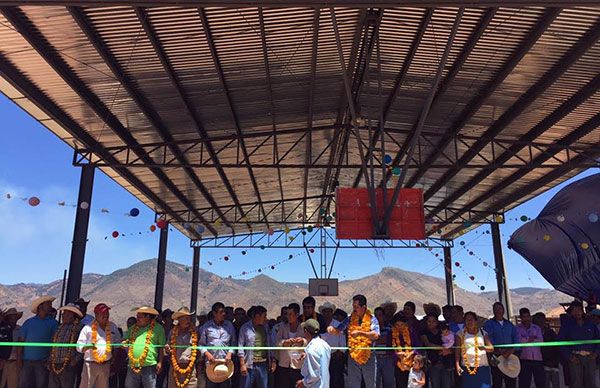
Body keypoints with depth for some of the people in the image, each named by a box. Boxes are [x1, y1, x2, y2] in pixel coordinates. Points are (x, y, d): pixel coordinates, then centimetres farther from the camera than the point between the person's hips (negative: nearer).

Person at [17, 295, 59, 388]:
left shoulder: (53, 323, 6)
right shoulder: (29, 322, 9)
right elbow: (21, 341, 6)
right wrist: (19, 358, -2)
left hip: (43, 362, -1)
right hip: (26, 362, 1)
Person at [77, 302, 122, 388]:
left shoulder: (112, 327, 6)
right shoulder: (88, 328, -6)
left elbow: (118, 342, 18)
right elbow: (79, 347, -7)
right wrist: (88, 347, -27)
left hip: (106, 365, 4)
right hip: (90, 364, -4)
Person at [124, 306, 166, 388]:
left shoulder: (157, 328, 0)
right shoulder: (133, 328, 12)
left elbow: (162, 347, 2)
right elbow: (125, 341, 23)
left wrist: (160, 362, -3)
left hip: (149, 367, -4)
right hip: (133, 367, 5)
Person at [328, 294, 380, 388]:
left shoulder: (372, 319, -6)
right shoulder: (350, 319, 3)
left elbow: (375, 335, -19)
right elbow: (338, 331, 5)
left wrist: (360, 333, -31)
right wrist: (332, 328, -18)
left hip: (368, 356, -2)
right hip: (353, 356, 2)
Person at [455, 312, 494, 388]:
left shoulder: (482, 333, 12)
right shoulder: (461, 334, 7)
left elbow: (491, 348, 5)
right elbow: (457, 351, 2)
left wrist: (484, 347, -17)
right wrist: (457, 365, -9)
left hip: (482, 368, 1)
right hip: (467, 368, -1)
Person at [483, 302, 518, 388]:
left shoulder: (510, 324, 17)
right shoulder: (489, 324, 5)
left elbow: (516, 339, 7)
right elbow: (489, 339, -7)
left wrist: (511, 350, -10)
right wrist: (500, 351, -17)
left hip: (510, 356, 3)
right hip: (496, 357, -3)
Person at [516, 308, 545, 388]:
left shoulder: (537, 328, 12)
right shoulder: (517, 328, 3)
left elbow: (541, 341, -1)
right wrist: (529, 339, -6)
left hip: (537, 358, 3)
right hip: (524, 359, -3)